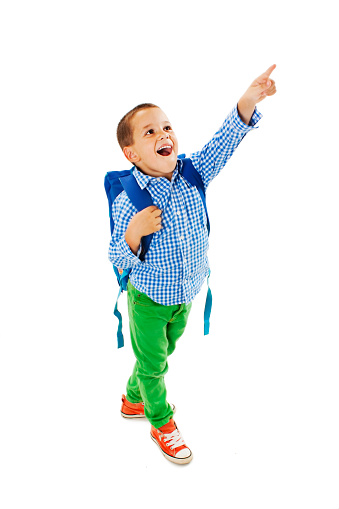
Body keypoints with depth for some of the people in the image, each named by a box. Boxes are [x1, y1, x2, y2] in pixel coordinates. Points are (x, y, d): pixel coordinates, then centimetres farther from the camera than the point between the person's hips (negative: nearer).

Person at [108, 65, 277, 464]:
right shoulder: (128, 202, -24)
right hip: (149, 299, -5)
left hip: (186, 294, 5)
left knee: (161, 355, 26)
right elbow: (117, 259, -18)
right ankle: (162, 423, 42)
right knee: (152, 362, 16)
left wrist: (248, 102, -35)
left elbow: (222, 144, -21)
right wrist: (134, 233, -38)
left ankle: (133, 400, 53)